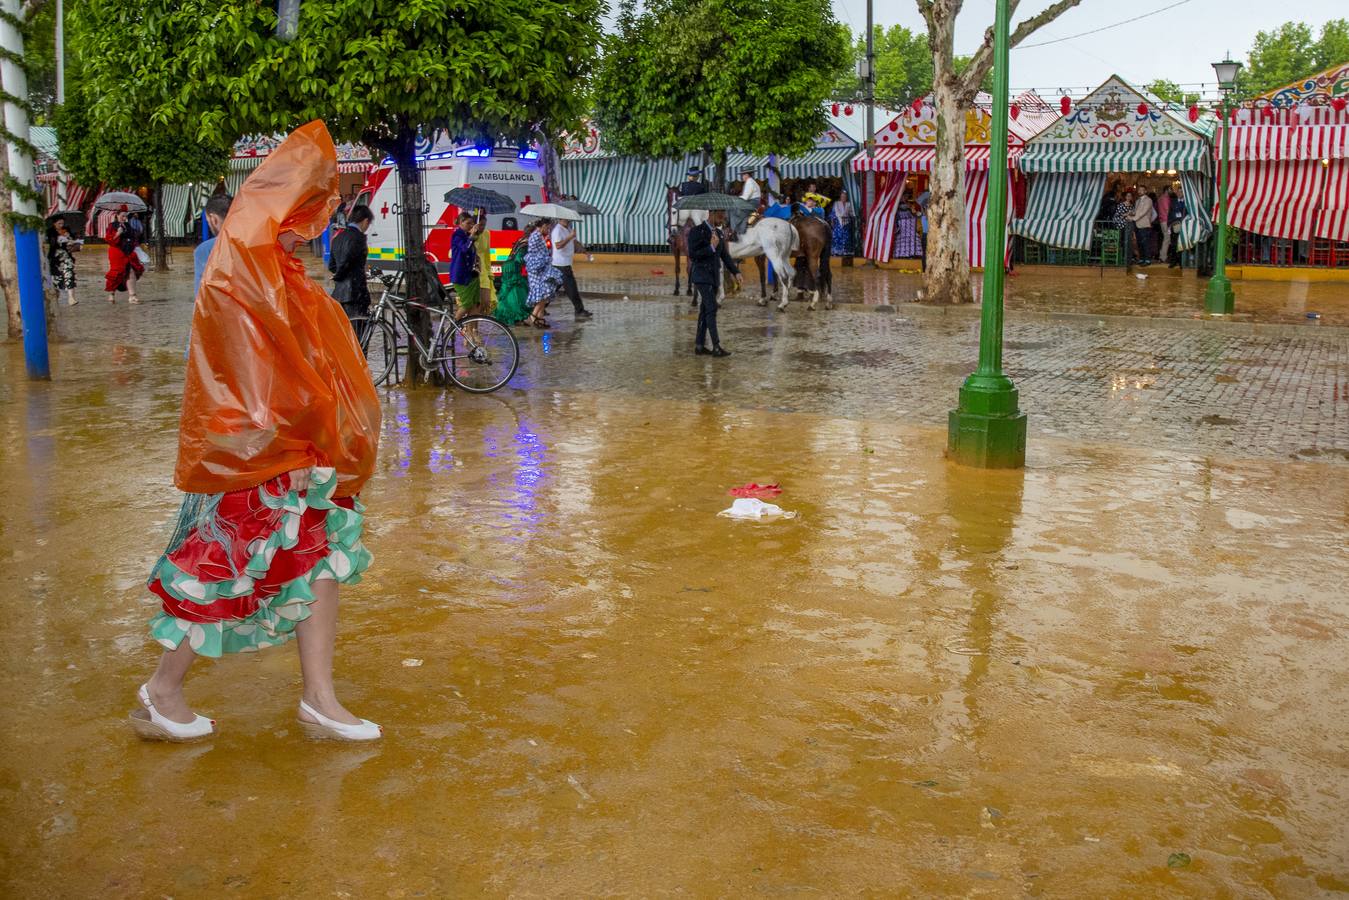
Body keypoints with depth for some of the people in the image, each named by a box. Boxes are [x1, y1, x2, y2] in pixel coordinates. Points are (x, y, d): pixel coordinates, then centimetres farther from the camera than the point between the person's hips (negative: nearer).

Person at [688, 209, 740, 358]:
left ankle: (699, 345, 14)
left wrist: (736, 272, 2)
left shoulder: (717, 233, 14)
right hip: (702, 276, -8)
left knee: (705, 310, 9)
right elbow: (692, 255, -15)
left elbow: (725, 255, 13)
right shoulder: (697, 231, -9)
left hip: (713, 277, 8)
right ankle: (716, 347, -17)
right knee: (711, 308, -14)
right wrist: (711, 248, -19)